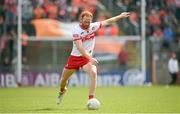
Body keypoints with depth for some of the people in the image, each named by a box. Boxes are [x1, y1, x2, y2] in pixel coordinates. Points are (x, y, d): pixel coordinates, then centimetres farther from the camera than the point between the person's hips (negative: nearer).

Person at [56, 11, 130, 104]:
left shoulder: (93, 26, -8)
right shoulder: (76, 31, -22)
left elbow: (107, 22, 6)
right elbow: (80, 48, -32)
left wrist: (120, 16, 9)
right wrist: (90, 58, -44)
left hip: (87, 57, 2)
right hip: (75, 57, -2)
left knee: (93, 73, -28)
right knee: (64, 79, 13)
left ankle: (91, 99, -25)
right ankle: (62, 91, 48)